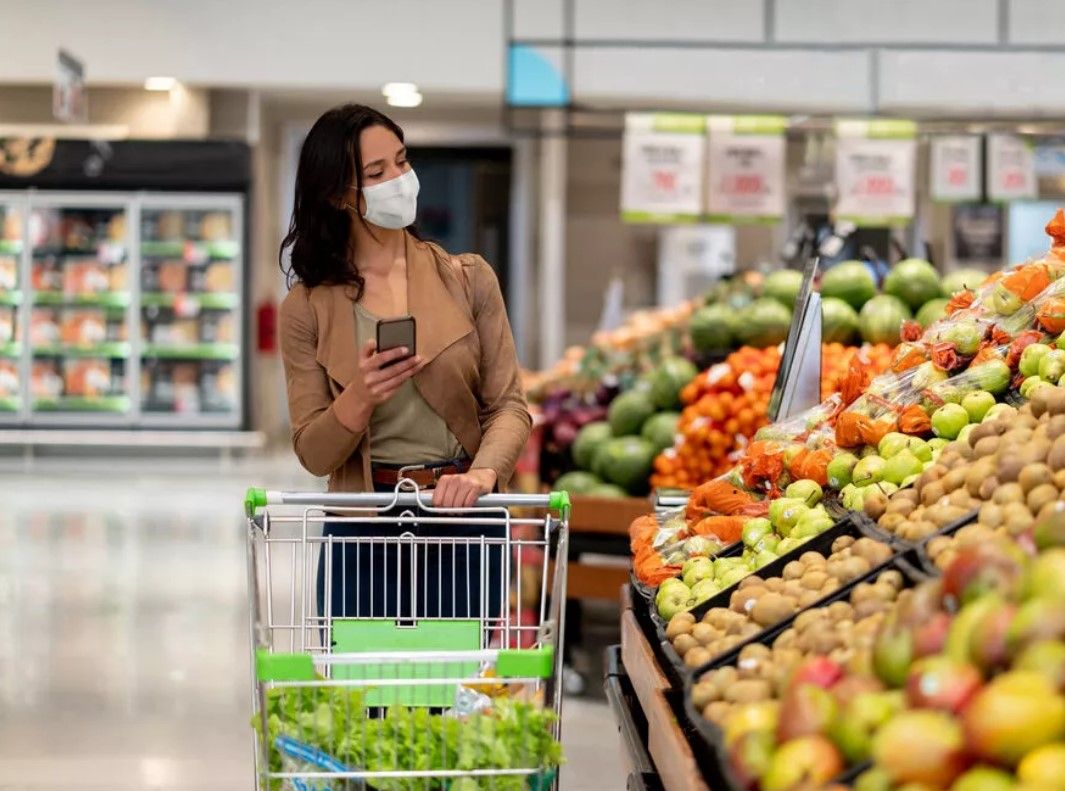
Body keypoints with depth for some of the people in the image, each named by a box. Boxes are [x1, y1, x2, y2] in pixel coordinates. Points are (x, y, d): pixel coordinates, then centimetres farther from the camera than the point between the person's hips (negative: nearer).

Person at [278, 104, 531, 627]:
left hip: (463, 527, 1)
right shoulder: (308, 308, 1)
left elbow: (508, 403, -1)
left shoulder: (468, 279, 3)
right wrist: (359, 398, -19)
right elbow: (313, 454, 0)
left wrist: (482, 473, -20)